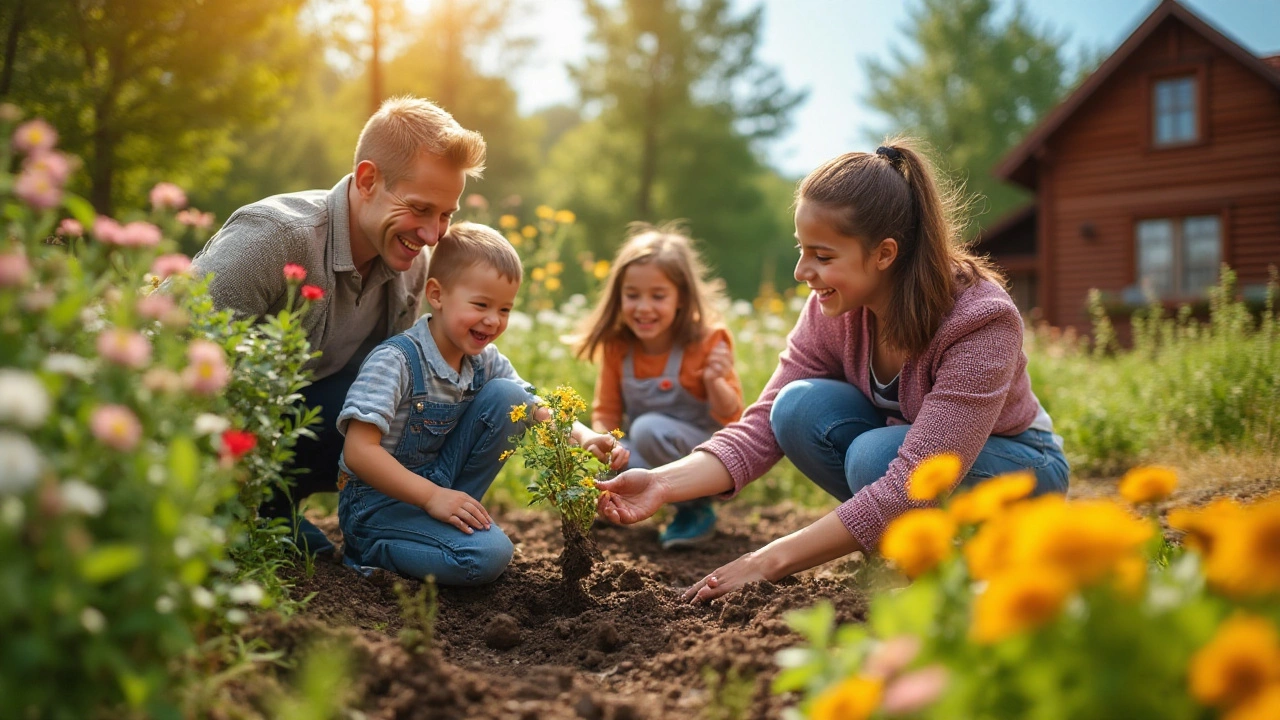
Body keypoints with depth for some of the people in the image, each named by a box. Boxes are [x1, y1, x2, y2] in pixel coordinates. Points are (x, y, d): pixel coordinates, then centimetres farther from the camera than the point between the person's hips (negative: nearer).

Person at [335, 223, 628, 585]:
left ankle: (447, 520, -4)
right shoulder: (395, 361, -22)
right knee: (487, 554, -30)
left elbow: (538, 413, -1)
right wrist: (432, 497, -31)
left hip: (442, 490, 7)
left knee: (506, 395, -10)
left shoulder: (486, 363, -1)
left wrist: (584, 437, -22)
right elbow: (358, 451, -27)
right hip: (376, 501, -7)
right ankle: (371, 549, -5)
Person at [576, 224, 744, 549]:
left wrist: (715, 381, -35)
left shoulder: (706, 342, -16)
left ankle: (696, 508, -10)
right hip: (643, 454, 5)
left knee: (648, 429, -33)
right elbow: (607, 410, 2)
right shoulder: (617, 346, -5)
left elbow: (730, 416, -14)